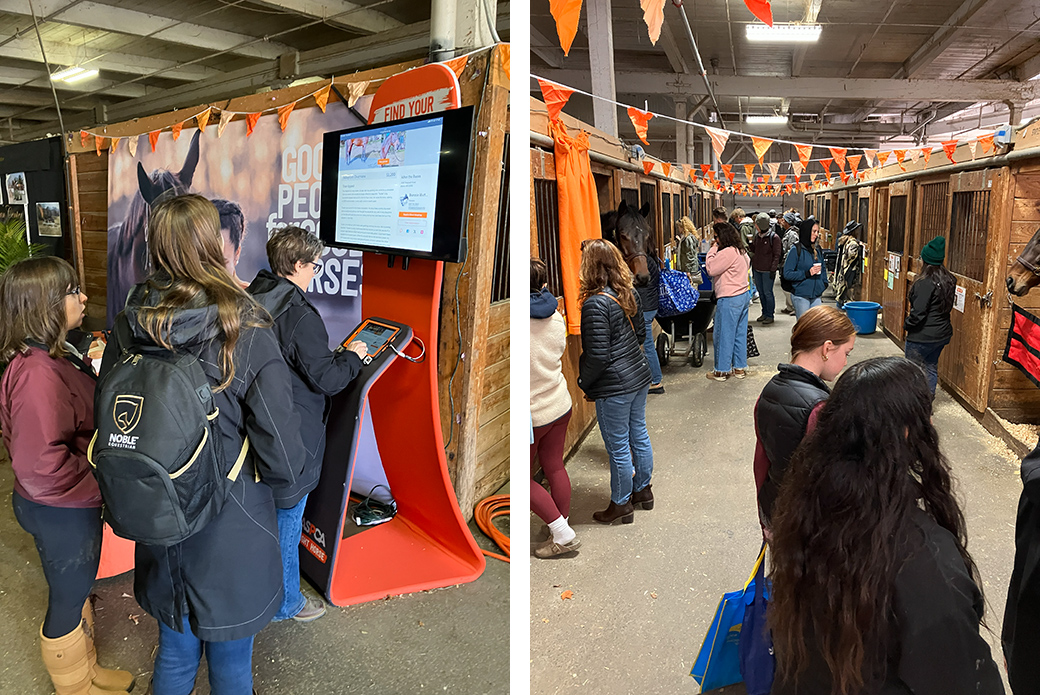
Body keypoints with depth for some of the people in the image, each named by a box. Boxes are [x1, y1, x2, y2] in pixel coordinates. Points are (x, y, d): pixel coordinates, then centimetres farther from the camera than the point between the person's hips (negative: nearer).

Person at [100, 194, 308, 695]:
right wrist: (286, 497, 2)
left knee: (174, 654, 27)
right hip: (233, 534, -4)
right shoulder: (248, 337, -24)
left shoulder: (128, 331, -9)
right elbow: (279, 447, -18)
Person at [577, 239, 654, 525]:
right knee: (639, 436, 21)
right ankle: (643, 490, 39)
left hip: (614, 387, -9)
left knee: (618, 448, 7)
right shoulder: (629, 293, 2)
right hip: (639, 375, 9)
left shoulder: (595, 304, -23)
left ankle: (621, 504, 23)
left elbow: (598, 356, -23)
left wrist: (583, 382, -7)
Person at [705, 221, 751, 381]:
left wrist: (712, 251, -8)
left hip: (729, 299, -10)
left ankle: (721, 371, 6)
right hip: (743, 295, 10)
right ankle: (740, 368, 22)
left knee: (723, 335, -1)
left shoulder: (727, 252, -19)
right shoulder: (740, 251, 12)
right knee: (740, 334, 14)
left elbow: (711, 269, -18)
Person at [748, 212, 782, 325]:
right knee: (761, 292, 12)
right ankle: (764, 313, 22)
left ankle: (770, 315, 4)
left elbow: (776, 255, -10)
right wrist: (753, 267, 16)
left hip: (767, 271, -6)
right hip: (757, 270, 6)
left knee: (768, 293, -4)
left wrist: (773, 269, -15)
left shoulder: (774, 237, -9)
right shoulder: (757, 236, 10)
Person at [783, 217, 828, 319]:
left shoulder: (817, 249, 10)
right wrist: (807, 273, -19)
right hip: (801, 296, -5)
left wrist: (824, 283, 11)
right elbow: (787, 273, -12)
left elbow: (823, 268, 25)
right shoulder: (796, 250, -8)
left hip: (817, 296, 6)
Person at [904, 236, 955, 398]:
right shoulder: (949, 280, 5)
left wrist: (907, 324, -7)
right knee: (931, 367, 18)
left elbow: (918, 312, -22)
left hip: (923, 336, -8)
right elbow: (947, 306, 14)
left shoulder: (926, 282, -22)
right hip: (942, 333, 9)